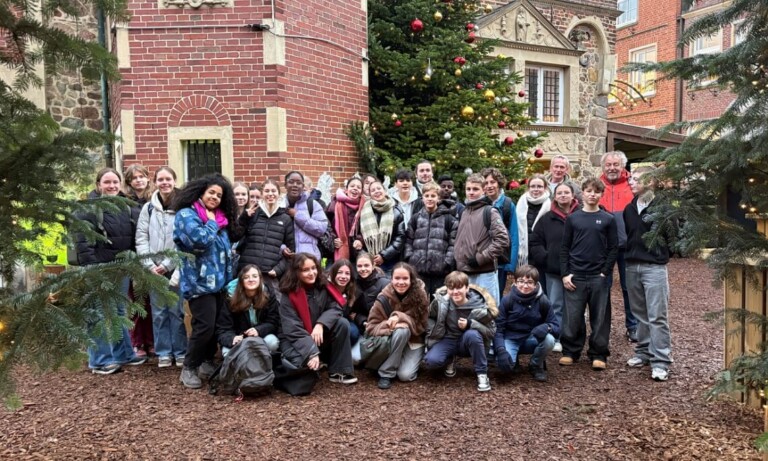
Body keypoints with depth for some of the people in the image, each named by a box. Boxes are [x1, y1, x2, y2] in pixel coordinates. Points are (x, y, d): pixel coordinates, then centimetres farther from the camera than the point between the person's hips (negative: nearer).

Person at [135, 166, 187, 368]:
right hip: (153, 269, 3)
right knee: (158, 312, 8)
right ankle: (163, 352, 18)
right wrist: (150, 265, -7)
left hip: (175, 268, -3)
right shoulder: (148, 208, 7)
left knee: (176, 311, 2)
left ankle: (180, 352, 14)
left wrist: (166, 264, -10)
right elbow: (141, 238, 3)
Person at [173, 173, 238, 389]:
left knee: (218, 325, 8)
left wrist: (229, 277, 15)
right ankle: (189, 368, 6)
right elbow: (199, 239, -25)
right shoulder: (186, 215, -8)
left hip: (219, 281, 8)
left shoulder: (221, 219, 15)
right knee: (205, 326, -12)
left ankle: (207, 363, 26)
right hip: (199, 282, -7)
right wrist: (211, 222, -9)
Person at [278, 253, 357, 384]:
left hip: (319, 336, 5)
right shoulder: (289, 296, -17)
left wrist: (321, 324, -30)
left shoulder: (322, 287, -3)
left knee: (342, 323, -20)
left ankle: (338, 372, -12)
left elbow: (335, 308, -11)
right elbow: (293, 329, -24)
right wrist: (311, 353, -35)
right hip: (295, 340, -5)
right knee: (307, 363, -35)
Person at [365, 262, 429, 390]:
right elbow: (371, 328, -12)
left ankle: (412, 362, 11)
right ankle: (386, 373, -19)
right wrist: (390, 326, -33)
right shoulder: (384, 298, -14)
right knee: (401, 331, -34)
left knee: (405, 375, -25)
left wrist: (400, 318, -30)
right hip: (393, 342, 1)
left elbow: (422, 325, -14)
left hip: (414, 341, 0)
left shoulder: (420, 295, -14)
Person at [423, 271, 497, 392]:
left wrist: (470, 324, -27)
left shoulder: (479, 305, -19)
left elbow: (491, 331, -13)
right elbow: (429, 317, 8)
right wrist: (433, 330, -9)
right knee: (431, 361, -27)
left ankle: (482, 374, -17)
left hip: (470, 342, -1)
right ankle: (449, 361, 11)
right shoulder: (440, 302, -14)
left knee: (472, 334, -36)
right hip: (448, 340, 1)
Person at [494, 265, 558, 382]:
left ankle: (536, 365, 1)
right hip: (510, 339, -2)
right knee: (504, 364, -31)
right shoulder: (507, 300, -12)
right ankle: (514, 359, 9)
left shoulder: (542, 301, -10)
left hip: (531, 340, 2)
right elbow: (497, 328, -13)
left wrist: (547, 327, -32)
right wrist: (501, 350, -29)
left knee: (549, 339, -30)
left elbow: (556, 327, -8)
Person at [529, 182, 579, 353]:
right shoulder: (547, 218, 6)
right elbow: (535, 242, 8)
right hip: (553, 270, 2)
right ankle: (556, 339, 16)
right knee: (555, 306, 8)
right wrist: (544, 257, -4)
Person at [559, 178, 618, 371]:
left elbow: (613, 248, 3)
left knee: (600, 318, 5)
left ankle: (598, 354, 16)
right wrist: (565, 273, -3)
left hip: (599, 277, 0)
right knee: (572, 317, 2)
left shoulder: (608, 219, 4)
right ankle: (570, 351, 15)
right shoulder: (572, 218, 6)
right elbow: (564, 248, 5)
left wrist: (605, 272, -6)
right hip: (575, 276, 0)